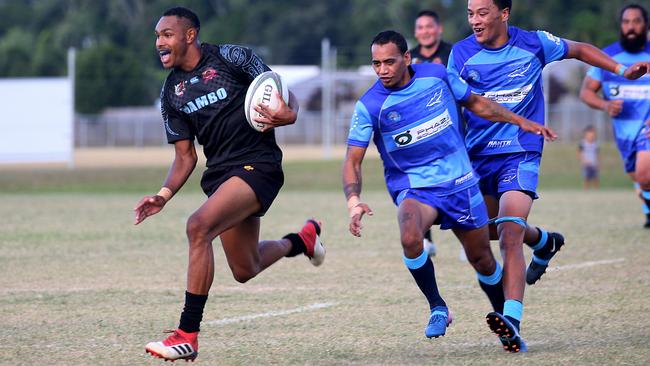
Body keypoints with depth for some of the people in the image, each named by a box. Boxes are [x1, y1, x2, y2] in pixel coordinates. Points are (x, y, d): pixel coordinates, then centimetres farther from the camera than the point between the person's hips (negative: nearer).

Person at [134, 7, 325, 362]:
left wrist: (288, 113, -25)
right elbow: (185, 156, 13)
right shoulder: (171, 92, 10)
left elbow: (283, 95, -1)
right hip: (219, 172, 7)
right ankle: (301, 239, 48)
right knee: (245, 270, 14)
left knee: (198, 226, -29)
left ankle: (188, 335, -24)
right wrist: (163, 195, -4)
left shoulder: (230, 58, -6)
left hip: (257, 165, -7)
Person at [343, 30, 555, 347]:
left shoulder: (436, 75, -6)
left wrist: (521, 122, 11)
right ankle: (437, 309, -13)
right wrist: (354, 201, -32)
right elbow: (352, 160, -15)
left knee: (482, 260, 11)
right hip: (413, 187, -3)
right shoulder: (369, 106, -14)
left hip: (459, 181, 3)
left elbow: (475, 103, 11)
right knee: (410, 238, -33)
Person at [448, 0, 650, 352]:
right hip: (477, 154, 4)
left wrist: (621, 69, 5)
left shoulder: (533, 44, -5)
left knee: (509, 233, -21)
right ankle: (544, 241, 52)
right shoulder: (461, 54, -2)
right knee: (490, 230, 20)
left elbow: (579, 49, 13)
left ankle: (512, 316, -31)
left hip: (520, 154, -4)